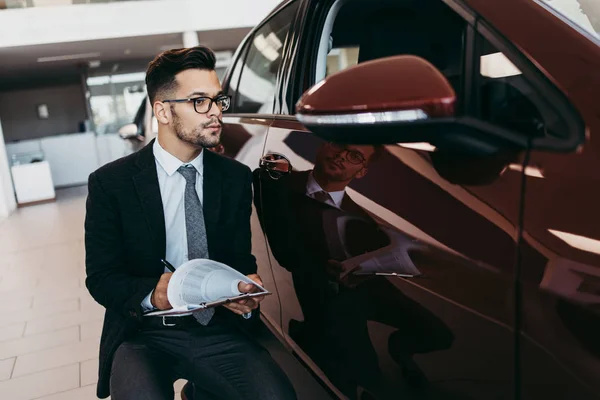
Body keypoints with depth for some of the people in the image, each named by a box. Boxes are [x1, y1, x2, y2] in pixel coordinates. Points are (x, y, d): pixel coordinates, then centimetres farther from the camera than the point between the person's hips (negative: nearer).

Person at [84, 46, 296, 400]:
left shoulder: (236, 177, 4)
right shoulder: (110, 183, -3)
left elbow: (241, 259, 7)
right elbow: (101, 277, -2)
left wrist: (246, 289, -17)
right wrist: (151, 294, -23)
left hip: (219, 330, 3)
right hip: (143, 334, -2)